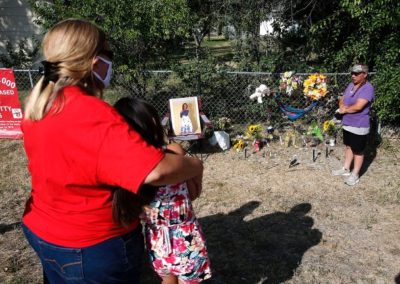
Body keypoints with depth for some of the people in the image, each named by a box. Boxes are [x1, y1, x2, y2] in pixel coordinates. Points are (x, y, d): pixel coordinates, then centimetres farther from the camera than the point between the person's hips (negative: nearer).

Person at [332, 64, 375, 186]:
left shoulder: (368, 88, -21)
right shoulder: (351, 85, 5)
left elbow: (358, 107, -28)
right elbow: (342, 99, 12)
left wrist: (345, 110, -11)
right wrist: (342, 106, -12)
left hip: (359, 126, -8)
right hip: (347, 123, 8)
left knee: (358, 151, 6)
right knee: (348, 146, 21)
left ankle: (355, 175, 19)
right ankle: (346, 169, 35)